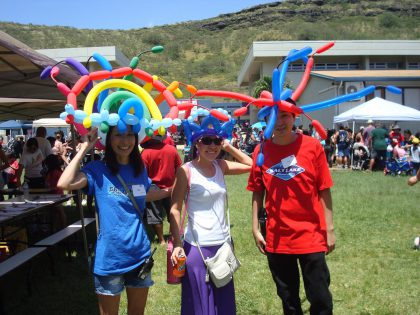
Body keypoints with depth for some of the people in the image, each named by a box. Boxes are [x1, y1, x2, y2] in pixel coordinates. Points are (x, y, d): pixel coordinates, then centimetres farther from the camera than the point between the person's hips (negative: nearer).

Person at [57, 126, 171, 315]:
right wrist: (84, 149, -22)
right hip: (109, 259, -4)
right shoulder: (98, 170, -11)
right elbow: (64, 184, -28)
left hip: (139, 255, 4)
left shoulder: (140, 169, 3)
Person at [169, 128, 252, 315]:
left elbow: (251, 165, 11)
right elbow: (175, 209, -12)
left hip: (223, 243, 6)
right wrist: (177, 244, -19)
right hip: (197, 246, -5)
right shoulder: (186, 170, -10)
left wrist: (229, 147, 2)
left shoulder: (221, 166, 5)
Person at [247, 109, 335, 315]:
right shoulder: (261, 151, -1)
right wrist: (255, 229, 2)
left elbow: (323, 190, -4)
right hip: (276, 237, 2)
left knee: (320, 298, 5)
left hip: (311, 235, -2)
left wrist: (329, 228, -4)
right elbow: (257, 192, 5)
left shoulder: (312, 146, -7)